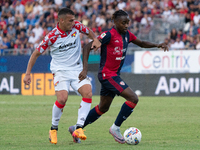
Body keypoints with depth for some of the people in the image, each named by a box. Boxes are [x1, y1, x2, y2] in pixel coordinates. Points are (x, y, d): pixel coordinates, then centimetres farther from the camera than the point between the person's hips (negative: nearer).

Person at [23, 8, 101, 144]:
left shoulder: (76, 26, -2)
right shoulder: (52, 37, -12)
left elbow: (88, 31, 20)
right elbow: (36, 53, -3)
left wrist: (95, 40, -2)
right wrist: (28, 73, -6)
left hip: (77, 70, 4)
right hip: (60, 71, -4)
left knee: (88, 93, -21)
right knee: (62, 98, -25)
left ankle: (78, 127, -19)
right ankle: (54, 129, -2)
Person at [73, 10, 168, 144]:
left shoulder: (127, 35, 7)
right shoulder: (109, 35, -17)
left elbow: (141, 43, 23)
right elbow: (87, 47, -17)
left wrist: (157, 45, 6)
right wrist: (85, 69, -24)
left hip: (115, 75, 9)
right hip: (107, 75, -9)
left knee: (103, 108, 17)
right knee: (133, 98, -16)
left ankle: (77, 128, 28)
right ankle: (116, 128, -3)